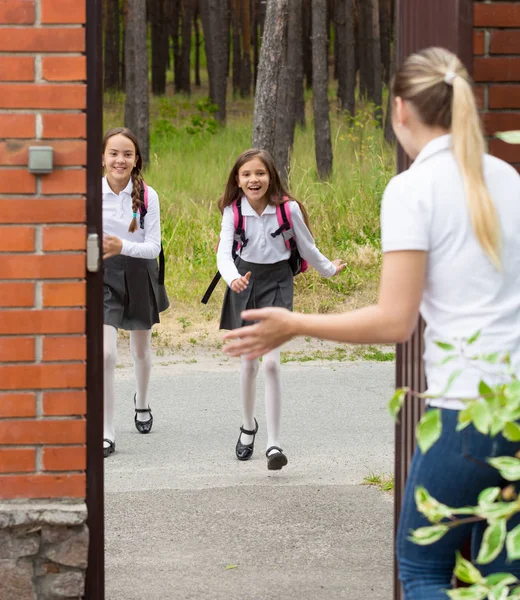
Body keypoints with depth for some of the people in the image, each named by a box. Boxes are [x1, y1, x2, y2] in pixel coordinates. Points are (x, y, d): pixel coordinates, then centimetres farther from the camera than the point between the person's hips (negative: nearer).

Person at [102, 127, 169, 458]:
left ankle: (142, 403, 51)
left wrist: (123, 246, -32)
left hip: (139, 273, 2)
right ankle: (106, 434, -11)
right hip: (103, 274, -2)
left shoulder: (147, 196, -13)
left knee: (141, 349, 21)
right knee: (105, 354, -17)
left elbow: (153, 246, -14)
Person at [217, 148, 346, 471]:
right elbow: (224, 252, -17)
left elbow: (307, 247, 6)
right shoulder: (233, 211, -8)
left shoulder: (288, 208, -11)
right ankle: (249, 425, 36)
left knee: (271, 362, -15)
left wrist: (329, 269, 18)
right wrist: (233, 278, -37)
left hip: (277, 282, -2)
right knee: (249, 363, 11)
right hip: (244, 282, 2)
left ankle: (274, 444, -14)